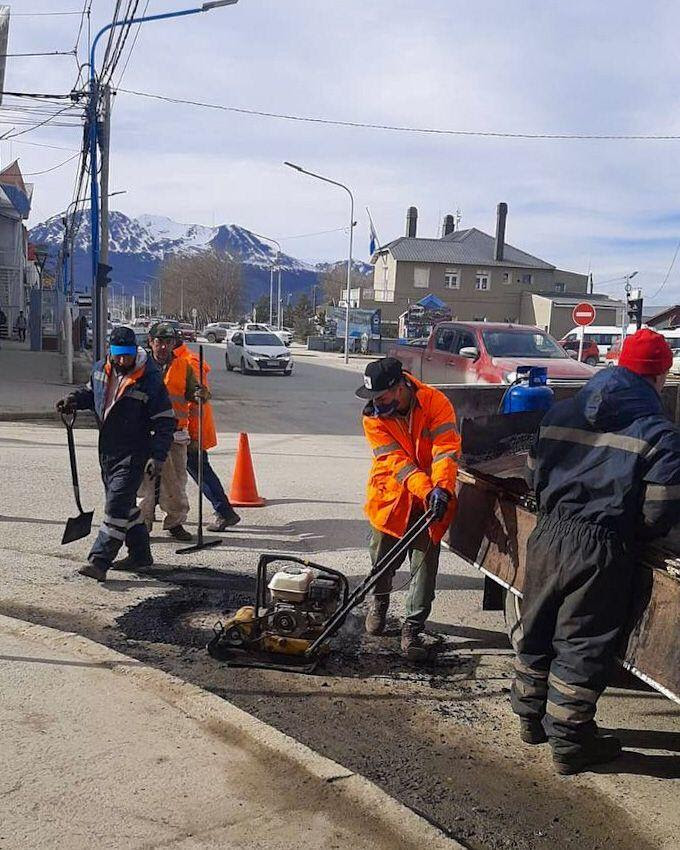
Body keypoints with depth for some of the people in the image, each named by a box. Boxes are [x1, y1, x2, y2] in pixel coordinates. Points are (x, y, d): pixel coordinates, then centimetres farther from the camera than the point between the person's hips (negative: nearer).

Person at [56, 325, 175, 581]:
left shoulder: (150, 379, -17)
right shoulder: (101, 369, 1)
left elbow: (165, 421, -14)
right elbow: (91, 392, 23)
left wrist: (158, 456, -19)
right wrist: (74, 399, 1)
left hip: (134, 454, -7)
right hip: (107, 450, 7)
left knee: (117, 504, -13)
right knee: (125, 504, 17)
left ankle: (99, 561, -11)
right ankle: (140, 554, 31)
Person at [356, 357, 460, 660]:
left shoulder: (435, 402, -17)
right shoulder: (373, 417, -12)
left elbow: (446, 449, -24)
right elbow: (397, 460, -21)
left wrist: (441, 488, -40)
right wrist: (427, 491, -34)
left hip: (431, 500, -1)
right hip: (390, 498, 2)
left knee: (425, 564, -2)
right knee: (382, 559, 12)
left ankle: (413, 628, 9)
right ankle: (378, 601, 43)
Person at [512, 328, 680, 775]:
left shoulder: (562, 412, 7)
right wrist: (631, 534, 7)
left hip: (548, 536, 5)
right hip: (600, 550, -5)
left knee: (537, 629, 18)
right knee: (582, 645, 7)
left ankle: (532, 718, 35)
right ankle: (569, 742, 21)